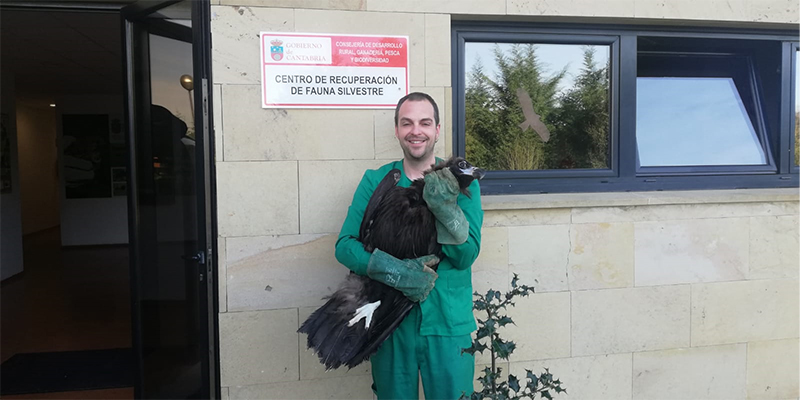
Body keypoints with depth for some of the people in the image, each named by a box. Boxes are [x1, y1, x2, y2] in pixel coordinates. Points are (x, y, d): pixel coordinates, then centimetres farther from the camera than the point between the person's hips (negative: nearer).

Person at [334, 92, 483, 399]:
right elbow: (345, 245, -8)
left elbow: (466, 256, -9)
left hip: (448, 324, 0)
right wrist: (395, 271, -23)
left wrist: (446, 209, -26)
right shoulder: (375, 181, 1)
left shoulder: (461, 182, 0)